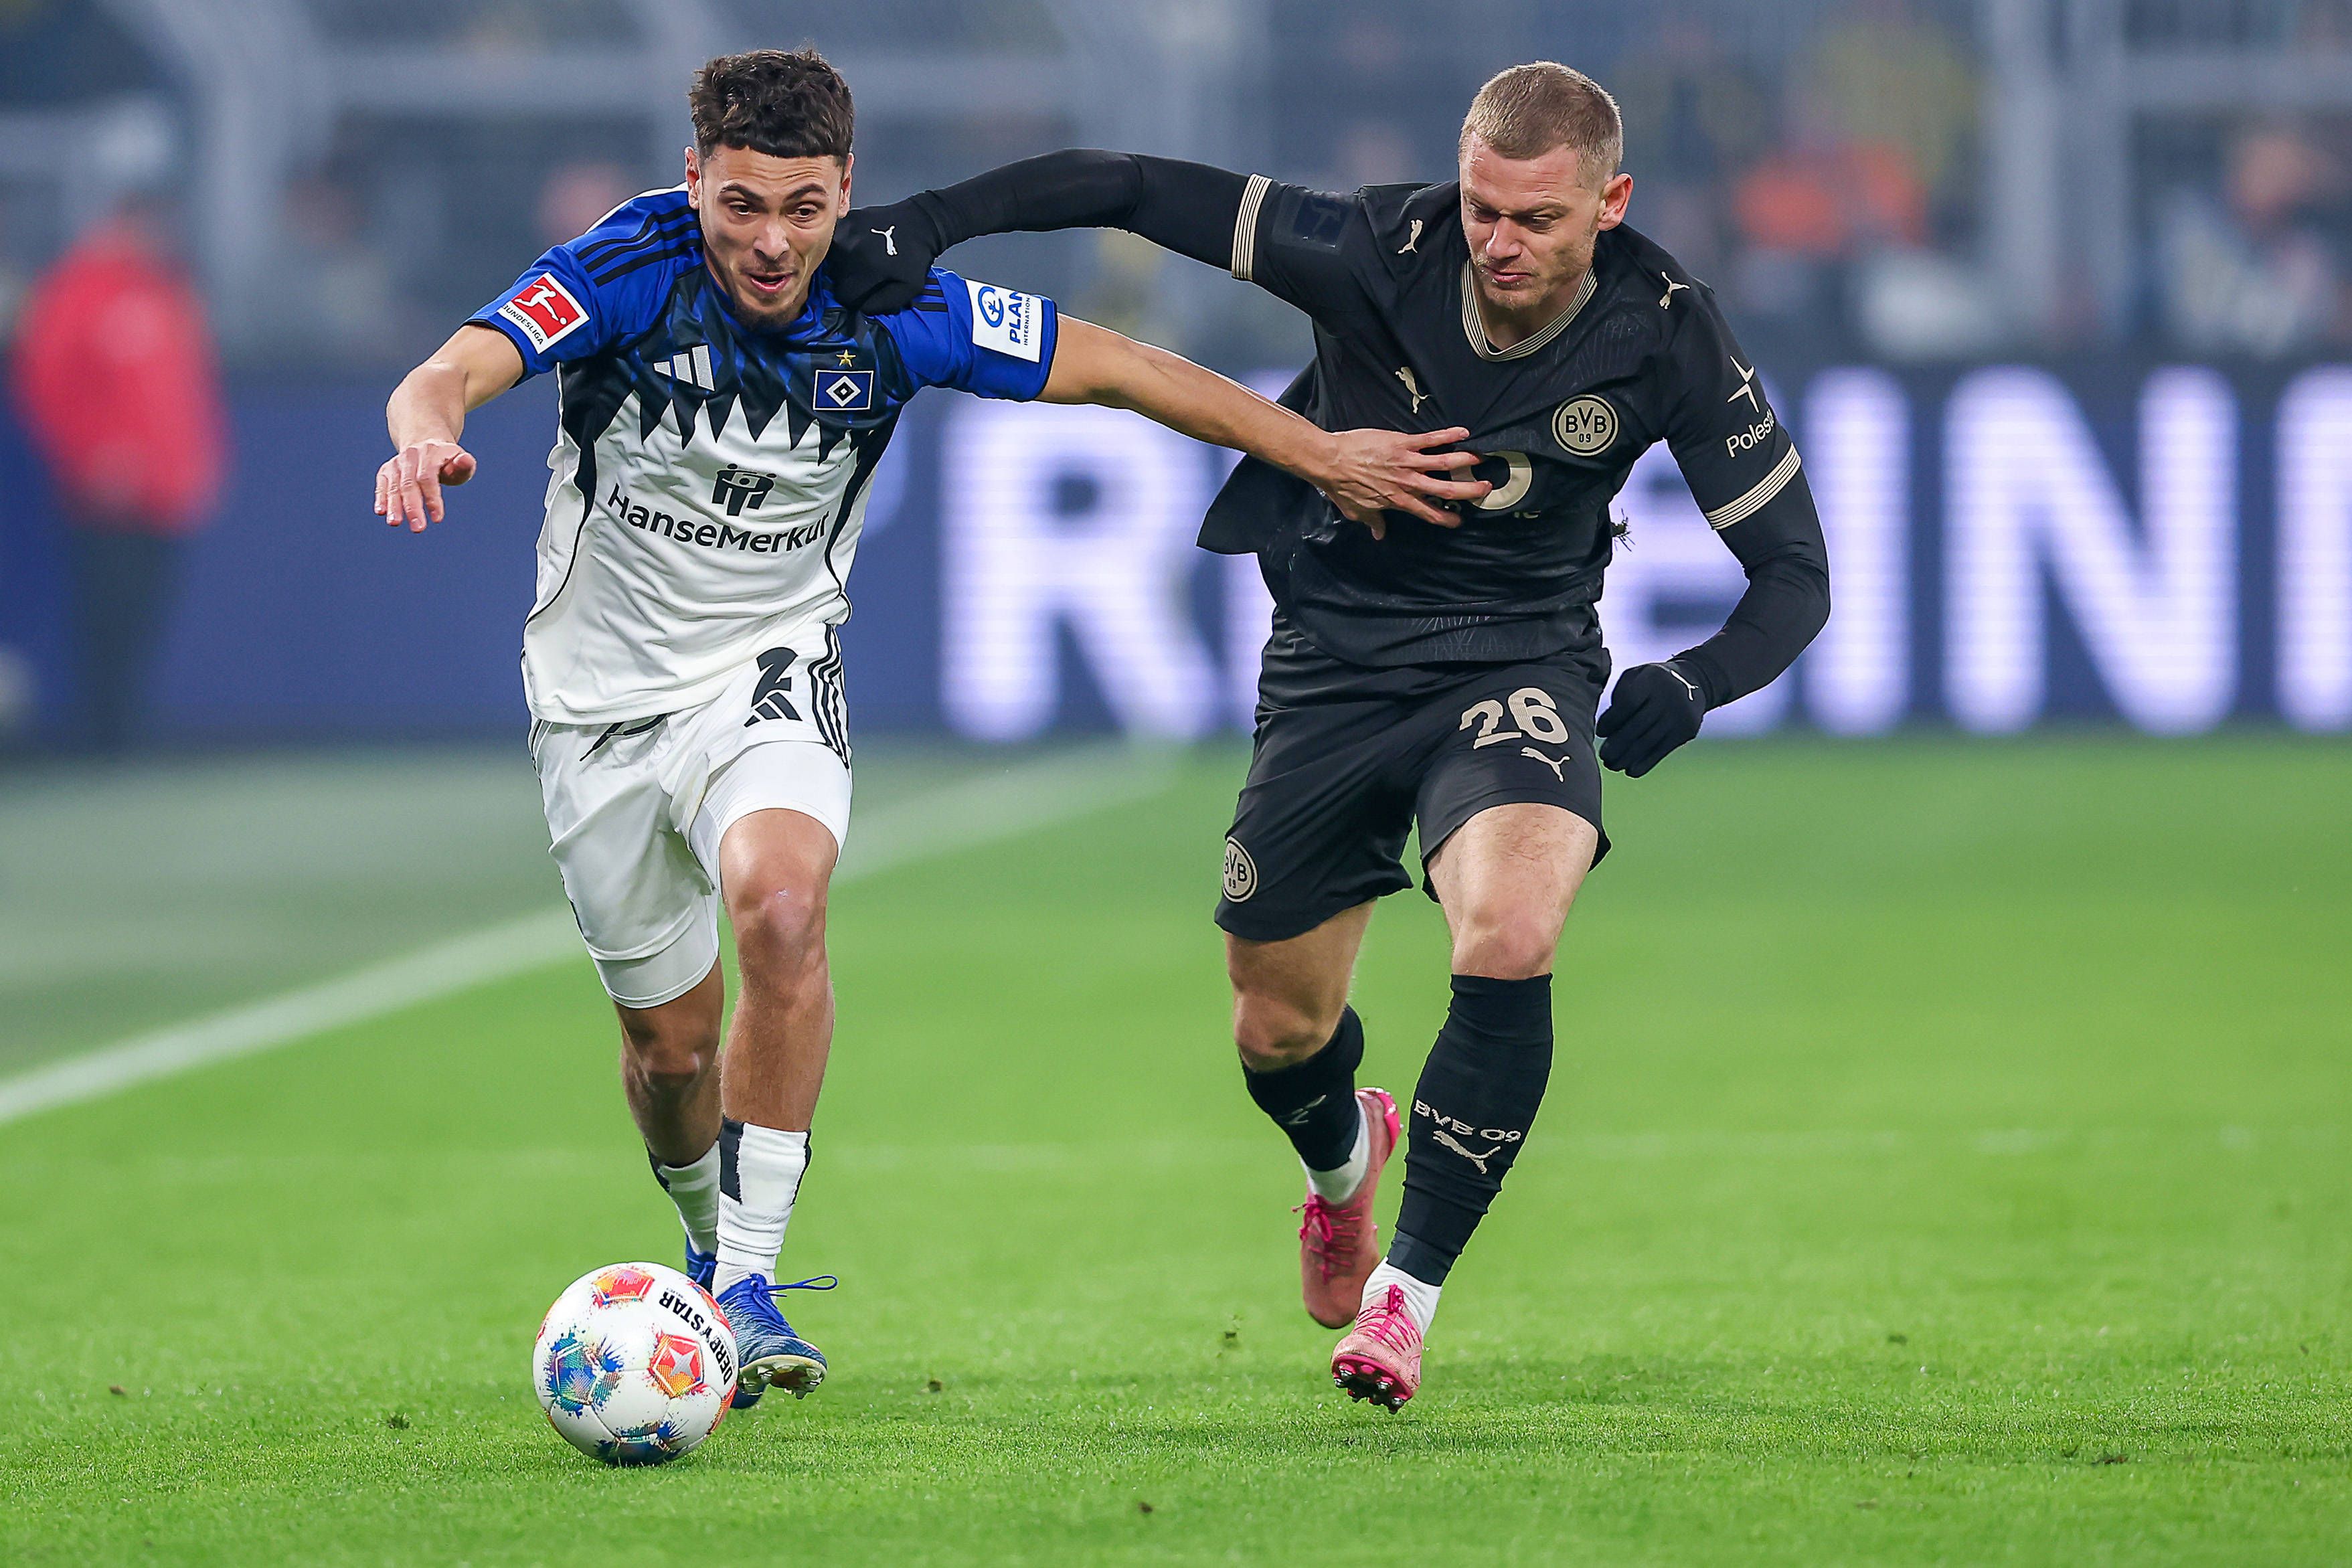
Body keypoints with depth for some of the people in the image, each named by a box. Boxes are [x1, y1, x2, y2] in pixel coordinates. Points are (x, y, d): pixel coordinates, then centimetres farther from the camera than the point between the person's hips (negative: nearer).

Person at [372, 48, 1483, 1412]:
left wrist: (1324, 455, -3)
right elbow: (457, 371, -34)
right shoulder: (632, 272, -20)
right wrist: (425, 430, -59)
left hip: (769, 671, 0)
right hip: (604, 689, 0)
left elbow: (1110, 367, -5)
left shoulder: (894, 310, -15)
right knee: (671, 1035, 8)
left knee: (782, 904, -31)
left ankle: (747, 1284, -25)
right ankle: (709, 1243, 42)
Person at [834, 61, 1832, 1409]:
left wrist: (1697, 682, -29)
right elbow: (1132, 189, -17)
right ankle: (1343, 1154, 49)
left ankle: (1407, 1292, -13)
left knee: (1511, 943, -30)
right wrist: (935, 221, -27)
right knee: (1279, 1033, 9)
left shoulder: (1667, 338, -17)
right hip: (1335, 663, 1)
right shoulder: (1379, 252, -21)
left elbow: (1796, 569, -10)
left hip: (1518, 665, -1)